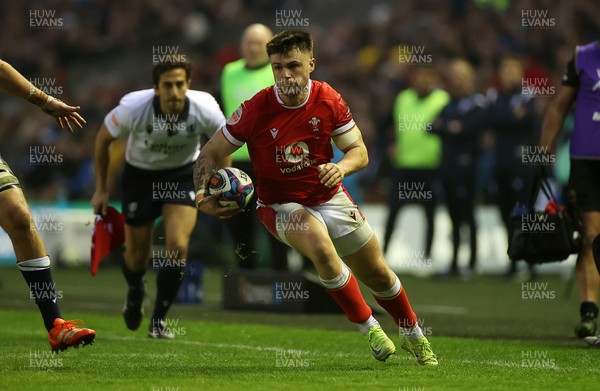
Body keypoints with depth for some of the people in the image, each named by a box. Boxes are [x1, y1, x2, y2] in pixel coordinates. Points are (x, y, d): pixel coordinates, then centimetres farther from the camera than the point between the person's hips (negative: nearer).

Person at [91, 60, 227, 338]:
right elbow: (103, 138, -8)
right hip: (140, 174, 0)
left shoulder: (206, 109, -26)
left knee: (177, 245, -19)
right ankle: (134, 294, 42)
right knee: (137, 254, 5)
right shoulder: (133, 108, -29)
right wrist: (101, 189, -4)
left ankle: (159, 320, -4)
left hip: (183, 174, 0)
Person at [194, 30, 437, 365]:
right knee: (322, 247, -34)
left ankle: (414, 336, 37)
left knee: (377, 273, 9)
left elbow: (359, 151, -3)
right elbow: (211, 153, -8)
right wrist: (203, 196, -24)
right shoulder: (255, 110, -19)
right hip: (281, 204, -3)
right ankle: (368, 327, -17)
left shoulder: (329, 100, -11)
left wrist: (341, 167, -25)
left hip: (329, 197, 3)